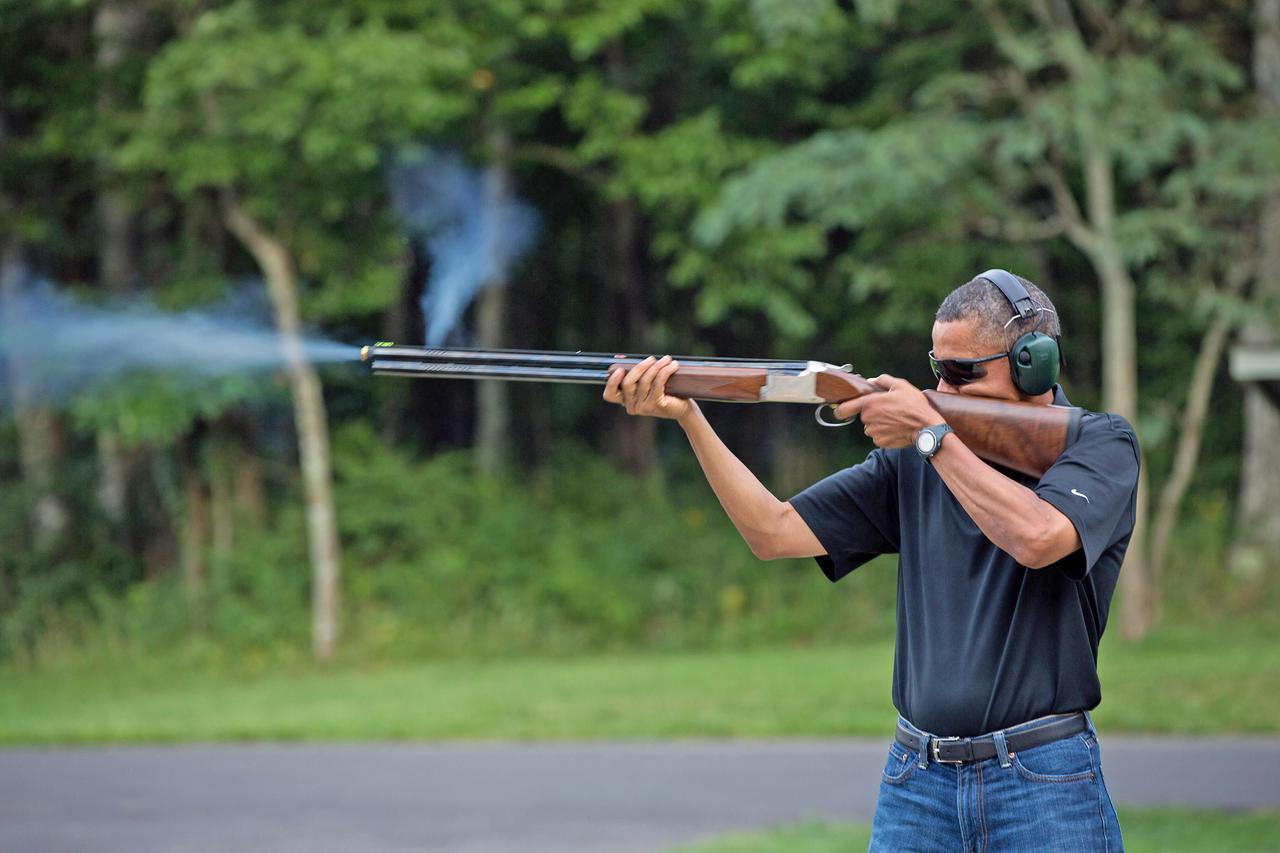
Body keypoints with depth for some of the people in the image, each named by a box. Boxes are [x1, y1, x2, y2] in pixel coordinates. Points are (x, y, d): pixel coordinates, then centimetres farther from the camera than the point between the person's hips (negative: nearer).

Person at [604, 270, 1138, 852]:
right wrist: (687, 417, -6)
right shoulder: (913, 459, 9)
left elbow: (1037, 538, -23)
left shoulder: (1100, 444, -2)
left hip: (1043, 784, -4)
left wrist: (933, 433, -14)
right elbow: (775, 533, 4)